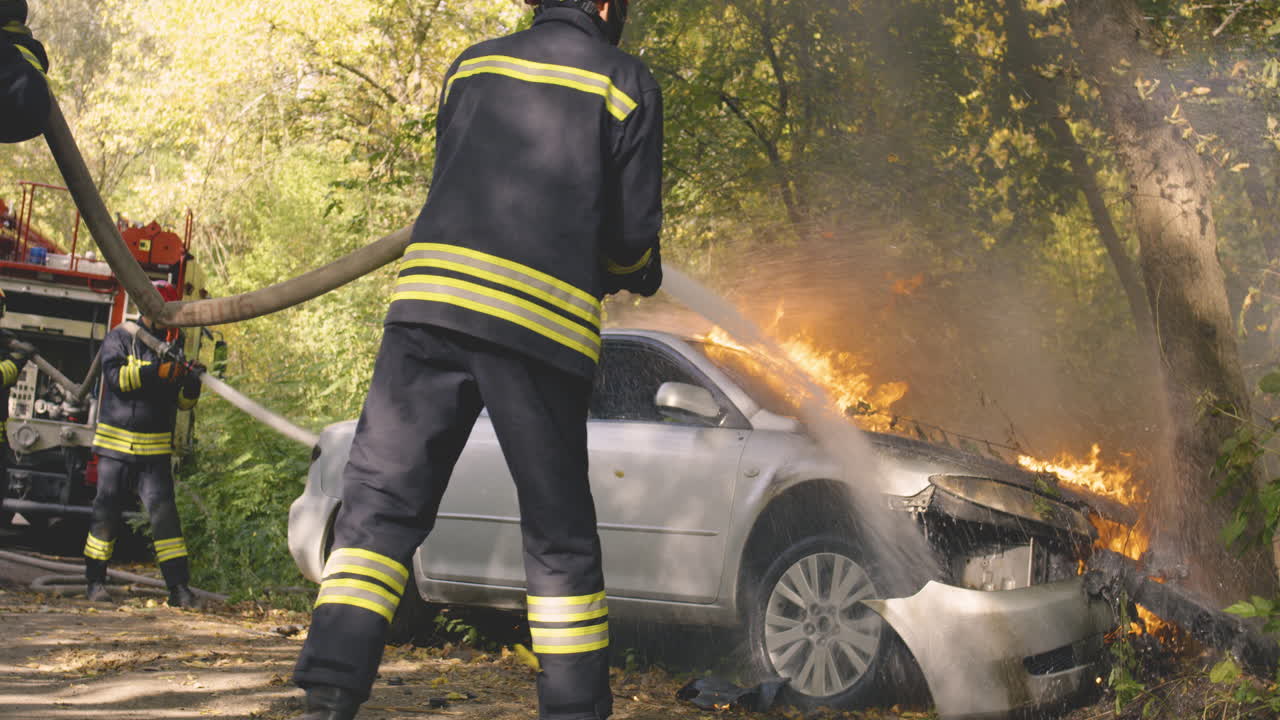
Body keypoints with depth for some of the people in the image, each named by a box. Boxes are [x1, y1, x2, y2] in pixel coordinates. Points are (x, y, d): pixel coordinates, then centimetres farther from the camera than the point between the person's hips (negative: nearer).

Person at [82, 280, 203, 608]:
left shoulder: (175, 344, 10)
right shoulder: (120, 337, 0)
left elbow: (182, 402, 10)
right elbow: (116, 376, -18)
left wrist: (191, 385, -12)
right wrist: (157, 372, -27)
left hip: (155, 449, 2)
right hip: (116, 444, -2)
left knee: (163, 510, -7)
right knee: (107, 510, 3)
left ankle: (179, 586, -9)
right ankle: (95, 579, 15)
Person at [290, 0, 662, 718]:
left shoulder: (474, 63, 20)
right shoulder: (627, 81, 9)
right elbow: (632, 231, 5)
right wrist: (636, 272, 29)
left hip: (434, 291, 2)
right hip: (546, 317, -2)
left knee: (380, 502, 0)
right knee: (559, 537, 8)